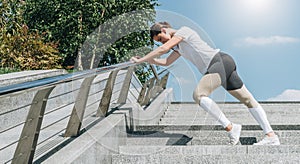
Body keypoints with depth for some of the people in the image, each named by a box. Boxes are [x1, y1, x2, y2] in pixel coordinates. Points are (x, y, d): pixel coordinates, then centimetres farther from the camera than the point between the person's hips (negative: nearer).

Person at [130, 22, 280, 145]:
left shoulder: (183, 31, 0)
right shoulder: (179, 47, 28)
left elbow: (163, 49, -10)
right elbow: (166, 62, 32)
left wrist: (140, 60, -3)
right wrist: (145, 60, 22)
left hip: (220, 60, -11)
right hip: (224, 65, 11)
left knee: (199, 94, -24)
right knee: (247, 99, 7)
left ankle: (230, 128, -24)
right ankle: (271, 136, 8)